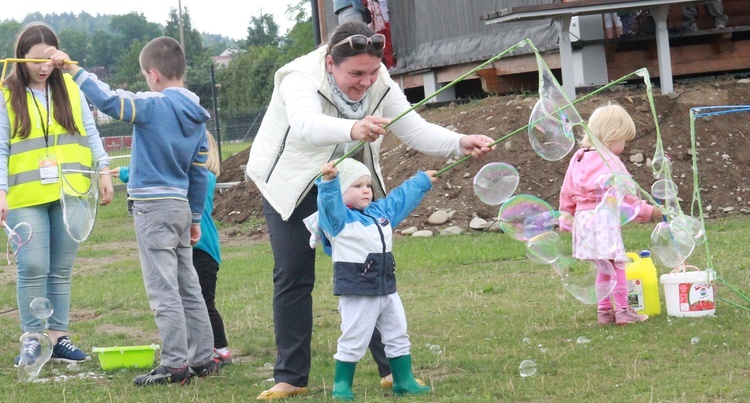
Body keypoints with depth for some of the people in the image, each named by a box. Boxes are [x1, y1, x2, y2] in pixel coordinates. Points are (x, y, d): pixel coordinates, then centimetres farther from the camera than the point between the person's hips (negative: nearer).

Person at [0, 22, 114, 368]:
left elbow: (90, 134, 13)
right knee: (33, 268, -10)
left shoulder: (69, 88, 8)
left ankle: (58, 336, 14)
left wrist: (103, 173, 5)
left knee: (61, 271, 8)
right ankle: (32, 340, -2)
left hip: (70, 195, 3)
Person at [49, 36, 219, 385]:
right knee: (188, 288, 14)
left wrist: (73, 69, -12)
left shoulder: (154, 105, -13)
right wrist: (195, 218, 21)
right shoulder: (195, 115, 10)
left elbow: (108, 99, -23)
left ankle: (175, 364, -5)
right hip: (181, 206, 8)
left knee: (163, 291, -6)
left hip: (154, 208, -8)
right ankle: (203, 359, 18)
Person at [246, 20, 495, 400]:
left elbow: (416, 130, -17)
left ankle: (392, 368, 7)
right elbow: (305, 124, -51)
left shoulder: (380, 85, -15)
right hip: (293, 186, -3)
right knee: (293, 279, -3)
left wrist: (460, 143, -37)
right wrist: (353, 129, -71)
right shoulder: (301, 78, -30)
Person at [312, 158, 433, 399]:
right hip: (357, 292, -8)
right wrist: (328, 181, -48)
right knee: (353, 341, -4)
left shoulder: (382, 211, 14)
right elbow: (330, 202, -29)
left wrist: (423, 181, 39)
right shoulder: (339, 218, -9)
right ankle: (342, 385, 8)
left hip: (387, 288, 8)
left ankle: (404, 381, 25)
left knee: (398, 336, 14)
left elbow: (404, 196, 28)